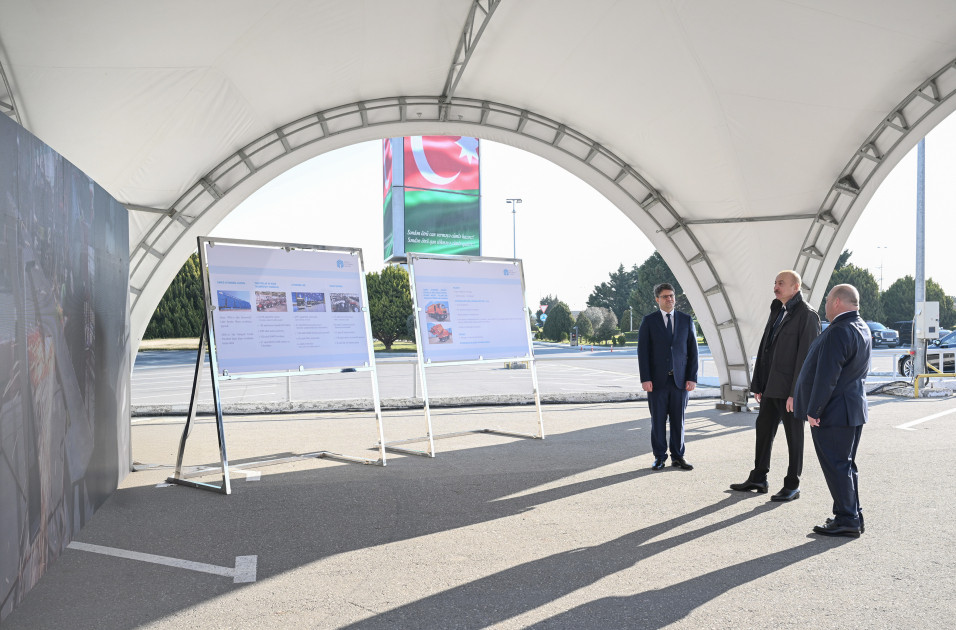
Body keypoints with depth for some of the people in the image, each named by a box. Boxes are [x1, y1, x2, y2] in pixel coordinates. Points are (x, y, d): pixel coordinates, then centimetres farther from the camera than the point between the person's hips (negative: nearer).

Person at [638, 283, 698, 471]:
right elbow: (643, 351, -1)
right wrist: (645, 378, -9)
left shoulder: (686, 320, 7)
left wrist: (692, 377, -2)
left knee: (678, 419, 5)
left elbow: (692, 350, 6)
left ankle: (677, 456, 15)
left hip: (680, 379, 1)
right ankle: (659, 457, 11)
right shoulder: (648, 321, 2)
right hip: (657, 379, -1)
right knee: (658, 419, 2)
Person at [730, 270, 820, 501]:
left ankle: (792, 486, 12)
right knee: (763, 430, 14)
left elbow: (806, 356, -17)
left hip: (790, 389, -8)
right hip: (771, 386, 8)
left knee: (794, 437, 3)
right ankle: (758, 479, 25)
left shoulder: (807, 315, -11)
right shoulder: (776, 312, 15)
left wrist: (795, 392, -20)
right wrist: (758, 384, 13)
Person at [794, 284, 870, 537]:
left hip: (833, 412, -10)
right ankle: (853, 517, 23)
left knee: (835, 466, -3)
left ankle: (846, 520, 1)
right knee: (845, 465, 16)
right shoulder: (862, 329, 12)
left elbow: (826, 376, -23)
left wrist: (813, 410, -16)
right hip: (854, 410, 10)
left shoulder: (838, 332, -21)